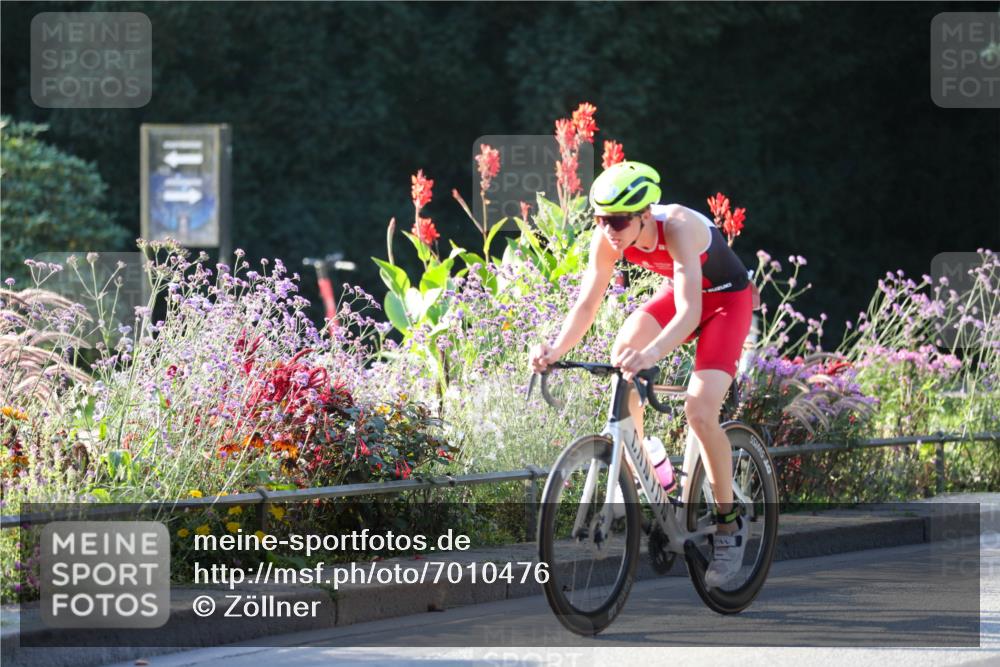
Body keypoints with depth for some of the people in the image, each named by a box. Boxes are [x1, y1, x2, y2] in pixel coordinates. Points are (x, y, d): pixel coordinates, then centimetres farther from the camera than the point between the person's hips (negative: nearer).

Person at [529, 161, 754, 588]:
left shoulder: (679, 228, -38)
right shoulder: (608, 237, -21)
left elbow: (689, 313, -47)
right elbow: (587, 304, -19)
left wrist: (651, 355, -64)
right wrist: (556, 350, -38)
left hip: (727, 299, -6)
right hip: (677, 293, 6)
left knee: (700, 411, -21)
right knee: (621, 356, -24)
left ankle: (729, 523, -4)